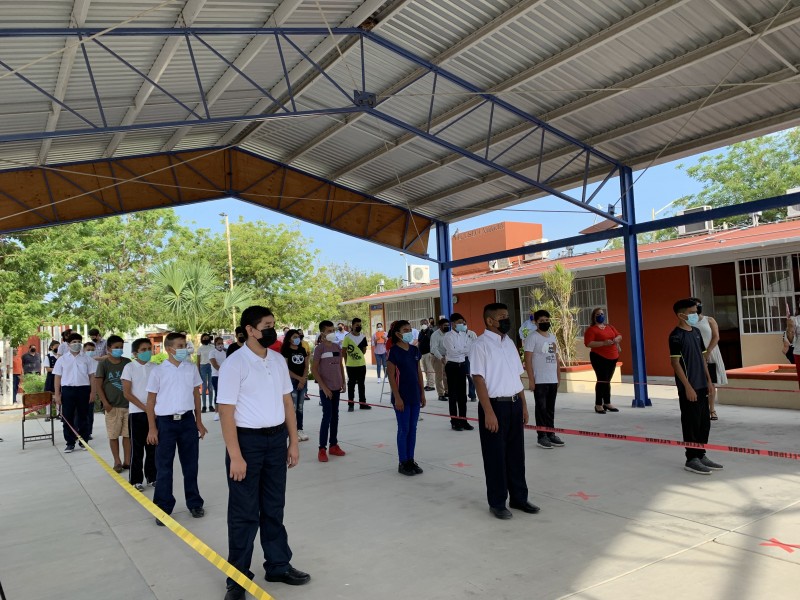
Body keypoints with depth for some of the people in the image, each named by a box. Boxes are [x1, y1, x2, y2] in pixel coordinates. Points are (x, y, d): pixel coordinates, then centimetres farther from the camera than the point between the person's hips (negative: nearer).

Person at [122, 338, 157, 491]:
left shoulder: (154, 368, 5)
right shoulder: (129, 367, -4)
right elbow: (127, 393, -7)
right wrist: (145, 408, -12)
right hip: (136, 413, -3)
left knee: (152, 447, 9)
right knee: (137, 448, 3)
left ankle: (152, 477, 21)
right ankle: (135, 480, 13)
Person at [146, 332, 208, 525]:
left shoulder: (191, 368, 3)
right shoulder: (158, 371, -5)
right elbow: (151, 401, -1)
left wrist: (199, 422, 10)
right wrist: (152, 428, -4)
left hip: (187, 420, 3)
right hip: (166, 422, -2)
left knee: (190, 465, 11)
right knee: (163, 467, 6)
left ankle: (194, 503, 25)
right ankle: (163, 508, 18)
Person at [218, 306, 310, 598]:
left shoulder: (278, 361, 5)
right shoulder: (234, 364, -14)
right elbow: (226, 411, -15)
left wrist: (293, 441, 8)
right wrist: (235, 456, -17)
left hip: (277, 438, 5)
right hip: (247, 440, -5)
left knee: (274, 507, 18)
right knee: (244, 512, 7)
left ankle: (278, 565, 34)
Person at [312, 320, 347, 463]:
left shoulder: (337, 346, 9)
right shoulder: (319, 348, -11)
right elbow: (314, 369, -13)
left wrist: (343, 382, 11)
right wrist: (323, 387, -16)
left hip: (336, 387, 6)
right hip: (325, 388, -6)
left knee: (335, 416, 11)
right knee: (327, 416, -8)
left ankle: (334, 445, 20)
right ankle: (322, 449, -2)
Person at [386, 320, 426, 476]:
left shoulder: (415, 350, 7)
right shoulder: (394, 351, -11)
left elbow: (419, 372, 12)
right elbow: (391, 376, -12)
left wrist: (422, 393, 10)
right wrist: (397, 397, -16)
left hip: (415, 395, 6)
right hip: (402, 396, -6)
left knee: (413, 428, 11)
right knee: (404, 429, 1)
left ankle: (411, 460, 21)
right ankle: (403, 463, 12)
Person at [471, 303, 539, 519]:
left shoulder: (509, 343, 11)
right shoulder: (481, 345, -11)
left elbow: (517, 376, 16)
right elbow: (479, 380, -15)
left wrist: (524, 405, 12)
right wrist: (489, 413, -20)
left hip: (514, 404, 7)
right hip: (495, 405, -7)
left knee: (516, 453, 15)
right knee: (495, 456, 4)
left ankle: (518, 497, 30)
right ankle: (497, 502, 19)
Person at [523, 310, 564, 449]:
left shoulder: (553, 337, 14)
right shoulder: (532, 337, -7)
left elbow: (556, 358, 18)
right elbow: (528, 359, -11)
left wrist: (558, 377, 13)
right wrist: (531, 379, -16)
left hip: (553, 380, 6)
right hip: (539, 380, -6)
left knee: (551, 408, 11)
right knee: (541, 408, -2)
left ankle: (551, 434, 19)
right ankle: (541, 436, 4)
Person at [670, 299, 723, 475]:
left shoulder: (696, 331, 11)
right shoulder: (676, 336, -14)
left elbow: (702, 357, 17)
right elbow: (675, 362, -17)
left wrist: (708, 380, 13)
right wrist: (688, 387, -19)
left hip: (701, 386, 8)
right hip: (689, 388, -8)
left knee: (704, 422, 14)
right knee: (691, 424, 0)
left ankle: (701, 455, 27)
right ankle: (691, 459, 11)